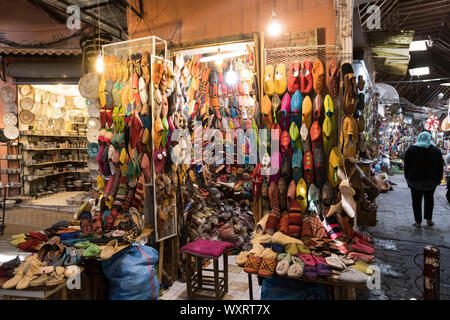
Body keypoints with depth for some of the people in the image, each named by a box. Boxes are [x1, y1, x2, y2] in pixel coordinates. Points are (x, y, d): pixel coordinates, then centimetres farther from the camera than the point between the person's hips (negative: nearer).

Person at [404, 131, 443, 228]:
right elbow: (440, 167, 3)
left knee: (416, 201, 4)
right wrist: (438, 179, 9)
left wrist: (408, 178, 6)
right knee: (429, 199, 18)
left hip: (415, 180, -1)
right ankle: (429, 220, 21)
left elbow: (406, 166, 0)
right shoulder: (436, 150, 1)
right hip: (431, 181, 2)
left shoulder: (410, 150, -1)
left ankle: (418, 222, 6)